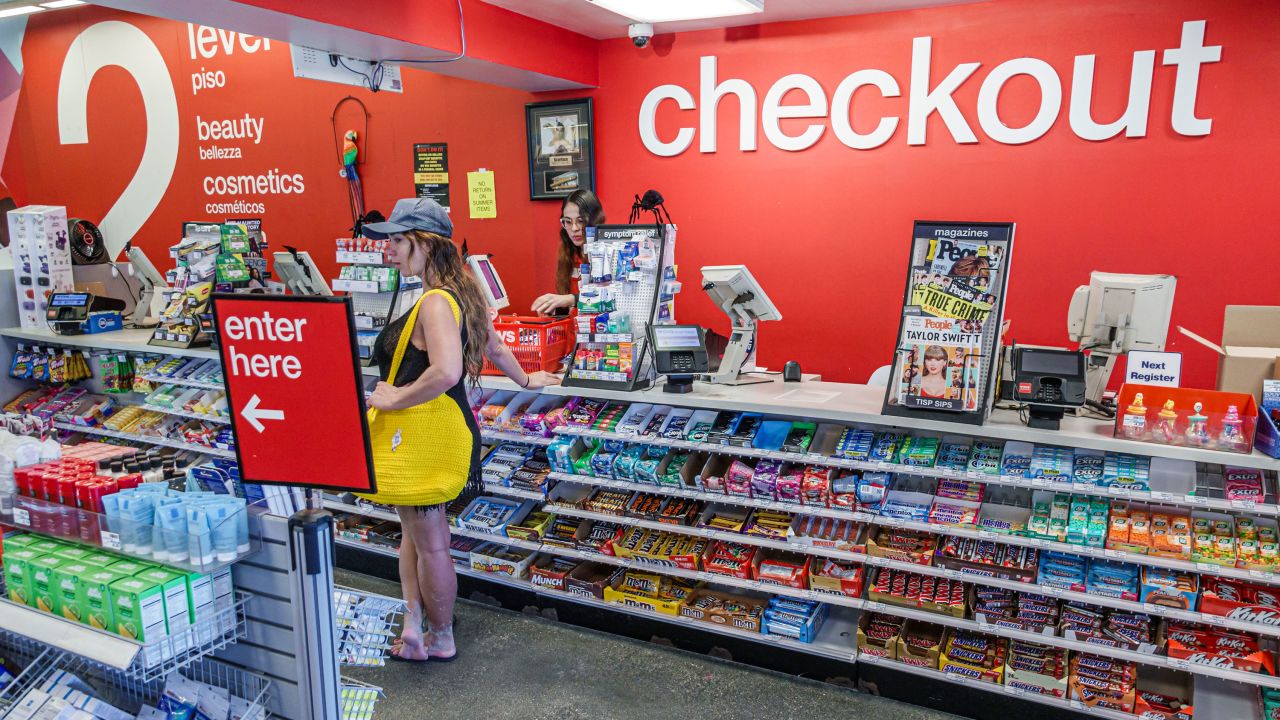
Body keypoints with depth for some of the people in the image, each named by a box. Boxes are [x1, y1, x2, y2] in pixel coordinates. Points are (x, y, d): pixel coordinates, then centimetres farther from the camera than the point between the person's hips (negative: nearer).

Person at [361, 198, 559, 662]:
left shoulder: (435, 302, -22)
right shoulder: (463, 295, 9)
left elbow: (446, 371, -38)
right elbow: (496, 350, 22)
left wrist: (396, 398, -25)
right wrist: (526, 381, 38)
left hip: (427, 436, -10)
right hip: (447, 427, 10)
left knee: (430, 544, 8)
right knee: (415, 532, 19)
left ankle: (441, 640, 26)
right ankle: (415, 625, 26)